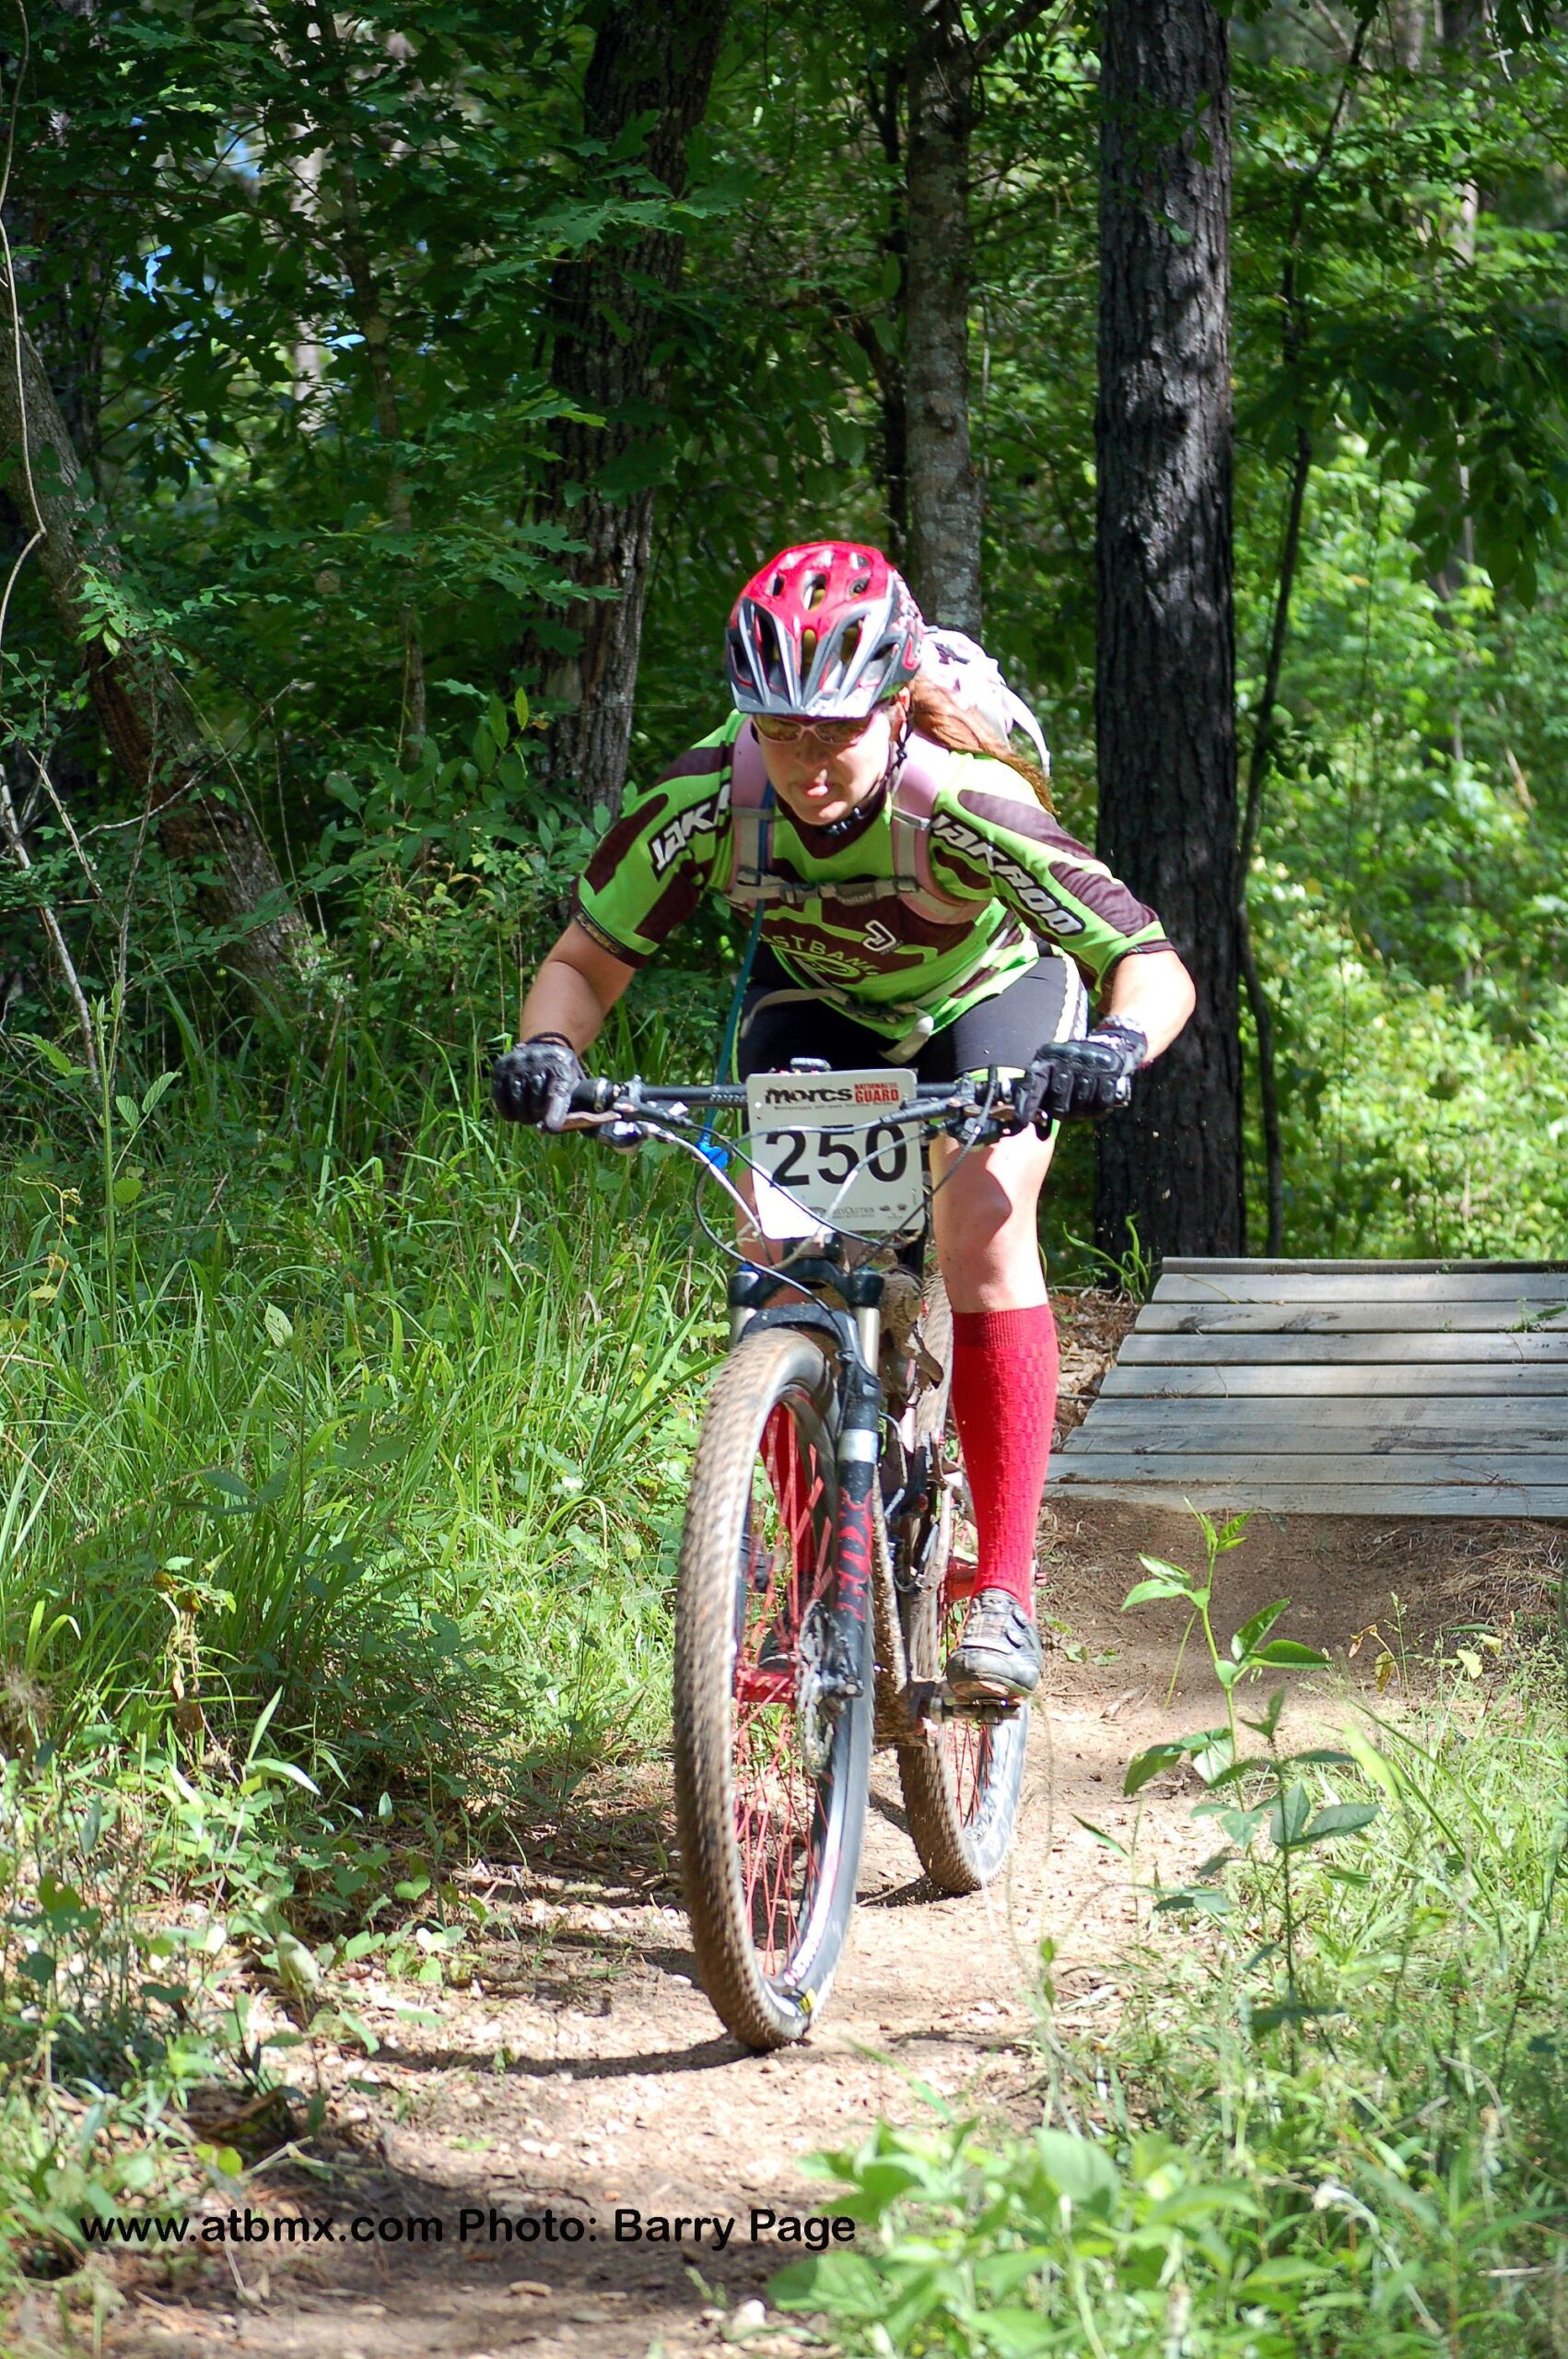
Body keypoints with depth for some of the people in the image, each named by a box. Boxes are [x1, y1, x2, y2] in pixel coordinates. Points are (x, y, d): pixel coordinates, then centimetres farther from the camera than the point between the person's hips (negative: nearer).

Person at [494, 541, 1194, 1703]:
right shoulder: (707, 801, -30)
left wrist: (1113, 1046, -60)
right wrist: (549, 1052, -42)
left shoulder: (961, 804, -38)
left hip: (989, 994, -3)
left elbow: (1156, 964, -38)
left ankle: (1006, 1591, -21)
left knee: (984, 1227, -26)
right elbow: (585, 961, -20)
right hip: (816, 1003, 3)